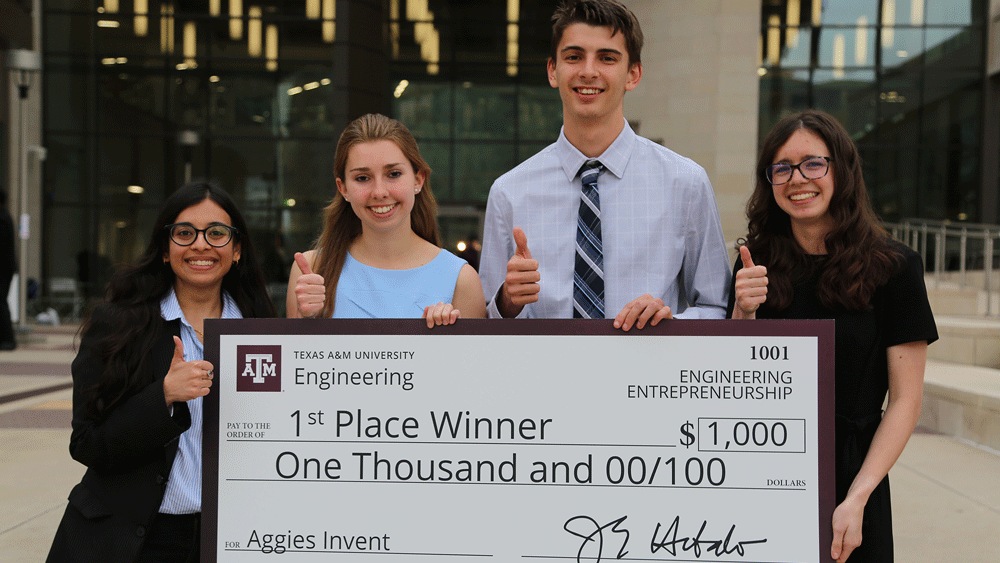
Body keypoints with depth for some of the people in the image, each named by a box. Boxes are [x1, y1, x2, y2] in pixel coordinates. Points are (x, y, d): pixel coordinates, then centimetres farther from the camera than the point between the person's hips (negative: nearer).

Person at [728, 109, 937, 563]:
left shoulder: (893, 267, -6)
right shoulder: (755, 265, 2)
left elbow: (905, 400, -7)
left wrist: (857, 500, -16)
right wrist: (743, 313, -16)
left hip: (849, 483, -2)